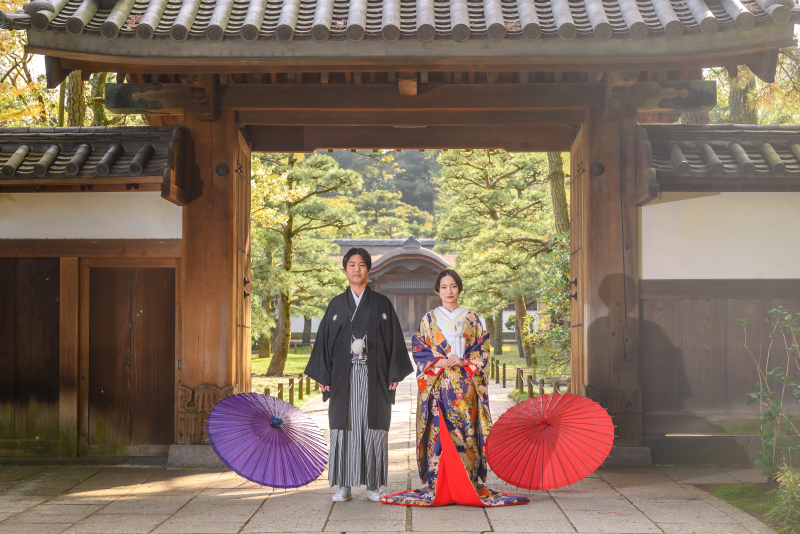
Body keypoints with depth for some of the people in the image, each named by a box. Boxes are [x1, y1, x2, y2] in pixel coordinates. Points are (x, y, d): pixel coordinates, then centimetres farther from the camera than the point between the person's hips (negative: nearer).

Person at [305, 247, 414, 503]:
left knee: (373, 427, 0)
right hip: (344, 376, 1)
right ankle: (344, 486, 6)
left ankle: (373, 485, 7)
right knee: (344, 426, 0)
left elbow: (394, 339, 5)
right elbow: (324, 339, 8)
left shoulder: (382, 304, 7)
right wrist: (323, 376, 0)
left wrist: (394, 375, -3)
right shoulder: (336, 304, 10)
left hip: (374, 376, -1)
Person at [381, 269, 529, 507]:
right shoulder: (429, 319, 10)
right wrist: (436, 362, -10)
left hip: (465, 386, 0)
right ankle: (439, 488, -2)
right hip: (437, 384, 0)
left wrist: (464, 361, -10)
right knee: (439, 431, -6)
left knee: (465, 431, -4)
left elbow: (483, 350, 7)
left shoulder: (471, 319, 10)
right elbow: (418, 350, 7)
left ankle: (467, 488, 0)